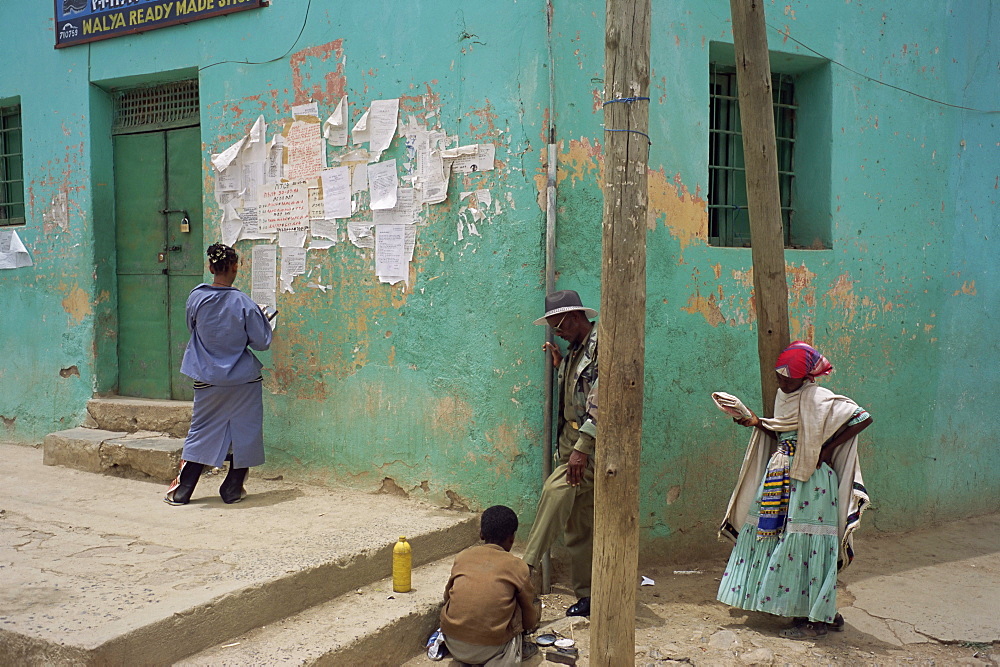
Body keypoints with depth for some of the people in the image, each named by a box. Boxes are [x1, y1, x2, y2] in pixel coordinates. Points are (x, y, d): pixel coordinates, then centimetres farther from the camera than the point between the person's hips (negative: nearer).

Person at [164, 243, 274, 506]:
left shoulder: (196, 298, -7)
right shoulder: (244, 304, -14)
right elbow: (262, 342, -8)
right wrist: (261, 317, 8)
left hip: (207, 380, 3)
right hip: (243, 380, -3)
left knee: (202, 432, 12)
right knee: (243, 433, 10)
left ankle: (181, 491, 13)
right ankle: (233, 490, 16)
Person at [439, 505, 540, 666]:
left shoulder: (462, 556, 9)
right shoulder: (517, 566, 2)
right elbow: (530, 621, 10)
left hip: (453, 645, 3)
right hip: (490, 650, -3)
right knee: (535, 603, 14)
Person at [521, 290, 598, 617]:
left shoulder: (601, 346, -11)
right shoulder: (574, 351, 18)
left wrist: (582, 448, -25)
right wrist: (560, 365, 13)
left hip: (591, 444, -9)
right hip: (571, 443, 9)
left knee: (556, 491, -28)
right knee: (579, 525, 10)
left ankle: (527, 566, -28)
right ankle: (585, 596, 16)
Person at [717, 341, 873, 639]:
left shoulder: (819, 399, -14)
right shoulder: (783, 397, 10)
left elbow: (864, 418, -15)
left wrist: (828, 447, -14)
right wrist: (757, 422, 4)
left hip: (809, 479, -8)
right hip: (780, 477, 9)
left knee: (804, 546, -5)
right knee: (772, 533, 10)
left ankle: (816, 619, 7)